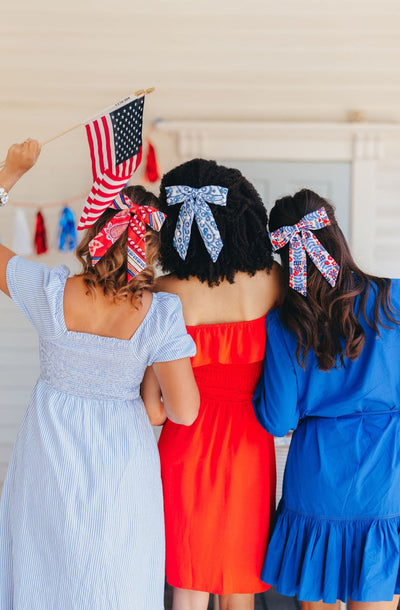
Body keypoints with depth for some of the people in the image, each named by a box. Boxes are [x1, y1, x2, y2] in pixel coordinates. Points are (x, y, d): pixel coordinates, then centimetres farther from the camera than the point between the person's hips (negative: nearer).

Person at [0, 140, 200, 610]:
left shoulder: (50, 292, -20)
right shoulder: (160, 314, -21)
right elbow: (184, 412, -18)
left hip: (50, 461, 1)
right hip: (121, 469, -1)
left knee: (45, 572, 21)